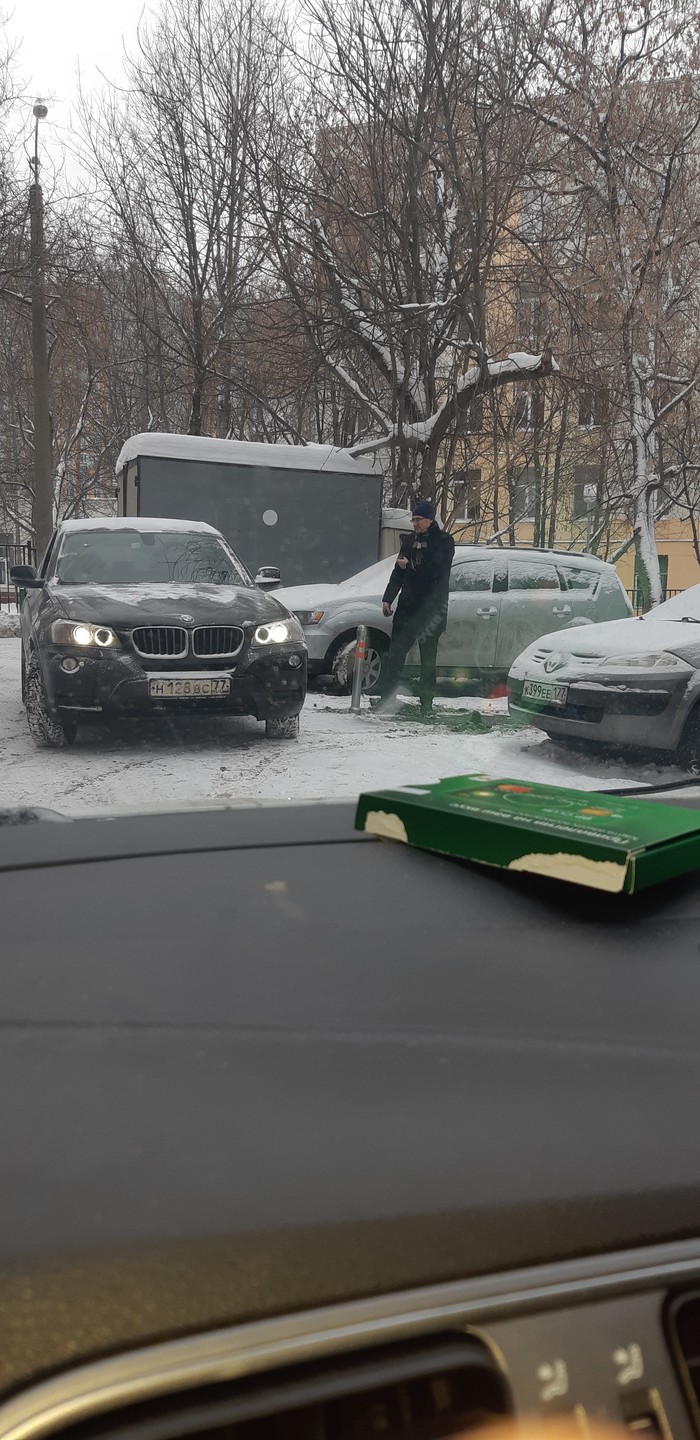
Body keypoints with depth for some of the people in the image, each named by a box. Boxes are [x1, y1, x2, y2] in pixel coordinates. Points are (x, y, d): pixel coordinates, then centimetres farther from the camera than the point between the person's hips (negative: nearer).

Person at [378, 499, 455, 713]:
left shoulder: (444, 541, -1)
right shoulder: (410, 542, 16)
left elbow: (437, 569, -15)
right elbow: (397, 573, 17)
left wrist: (409, 566, -15)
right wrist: (388, 598, 9)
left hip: (431, 609, -5)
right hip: (407, 607, 5)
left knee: (428, 658, 1)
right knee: (395, 654, 0)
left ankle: (426, 703, 6)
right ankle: (386, 698, 3)